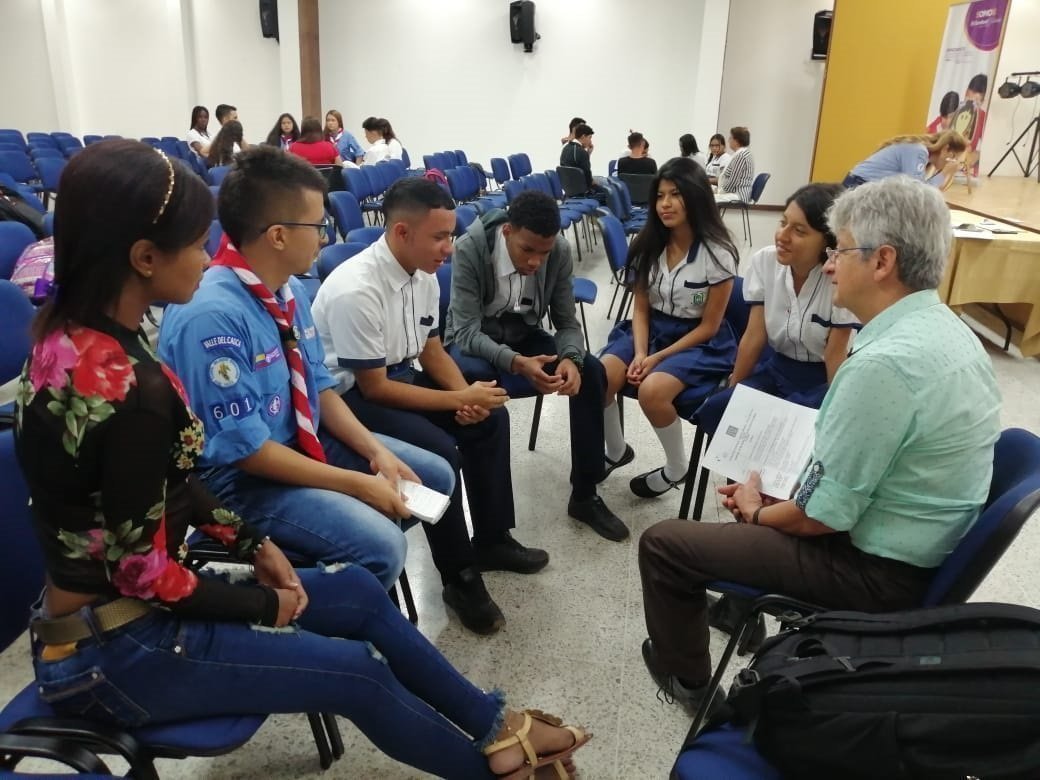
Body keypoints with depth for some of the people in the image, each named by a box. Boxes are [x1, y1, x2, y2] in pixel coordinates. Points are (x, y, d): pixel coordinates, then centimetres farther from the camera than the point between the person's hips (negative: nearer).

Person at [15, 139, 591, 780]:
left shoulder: (71, 333, -2)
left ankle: (496, 726, 22)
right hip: (110, 647, -8)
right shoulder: (125, 389, -31)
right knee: (359, 670, -2)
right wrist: (261, 603, -8)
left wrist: (250, 541, 2)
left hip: (113, 602, 8)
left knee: (360, 592, 8)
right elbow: (142, 570, -23)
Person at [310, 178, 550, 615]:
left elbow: (432, 352, 7)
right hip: (347, 395, -8)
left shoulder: (423, 275, -5)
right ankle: (459, 576, -4)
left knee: (490, 416, -1)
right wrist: (460, 399, -22)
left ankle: (492, 540, 14)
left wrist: (466, 394, -12)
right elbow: (373, 387, -25)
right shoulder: (356, 291, -29)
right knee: (439, 450, -26)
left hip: (396, 374, 8)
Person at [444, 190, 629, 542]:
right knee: (479, 381, -38)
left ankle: (584, 496, -5)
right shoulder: (469, 249, -27)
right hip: (473, 340, -3)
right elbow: (467, 330, -29)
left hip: (524, 336, 4)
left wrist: (571, 359, -33)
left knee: (591, 372, -19)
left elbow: (567, 322, -10)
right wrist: (515, 363, -47)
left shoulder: (560, 252, -16)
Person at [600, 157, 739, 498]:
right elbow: (641, 307, 4)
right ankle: (616, 451, 7)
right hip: (650, 330, 5)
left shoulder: (717, 254, -15)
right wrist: (640, 353, -13)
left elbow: (709, 326, -12)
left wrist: (658, 358, -18)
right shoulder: (649, 243, 1)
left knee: (652, 390, -32)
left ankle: (677, 467, -3)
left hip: (698, 343, -5)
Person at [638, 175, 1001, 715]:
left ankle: (685, 678, 22)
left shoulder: (883, 363, -31)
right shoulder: (944, 330, 0)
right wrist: (772, 494, 9)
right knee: (758, 484, 28)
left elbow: (826, 515, -24)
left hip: (874, 570, -9)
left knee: (662, 543, -2)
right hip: (922, 548, 10)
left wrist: (756, 513, -4)